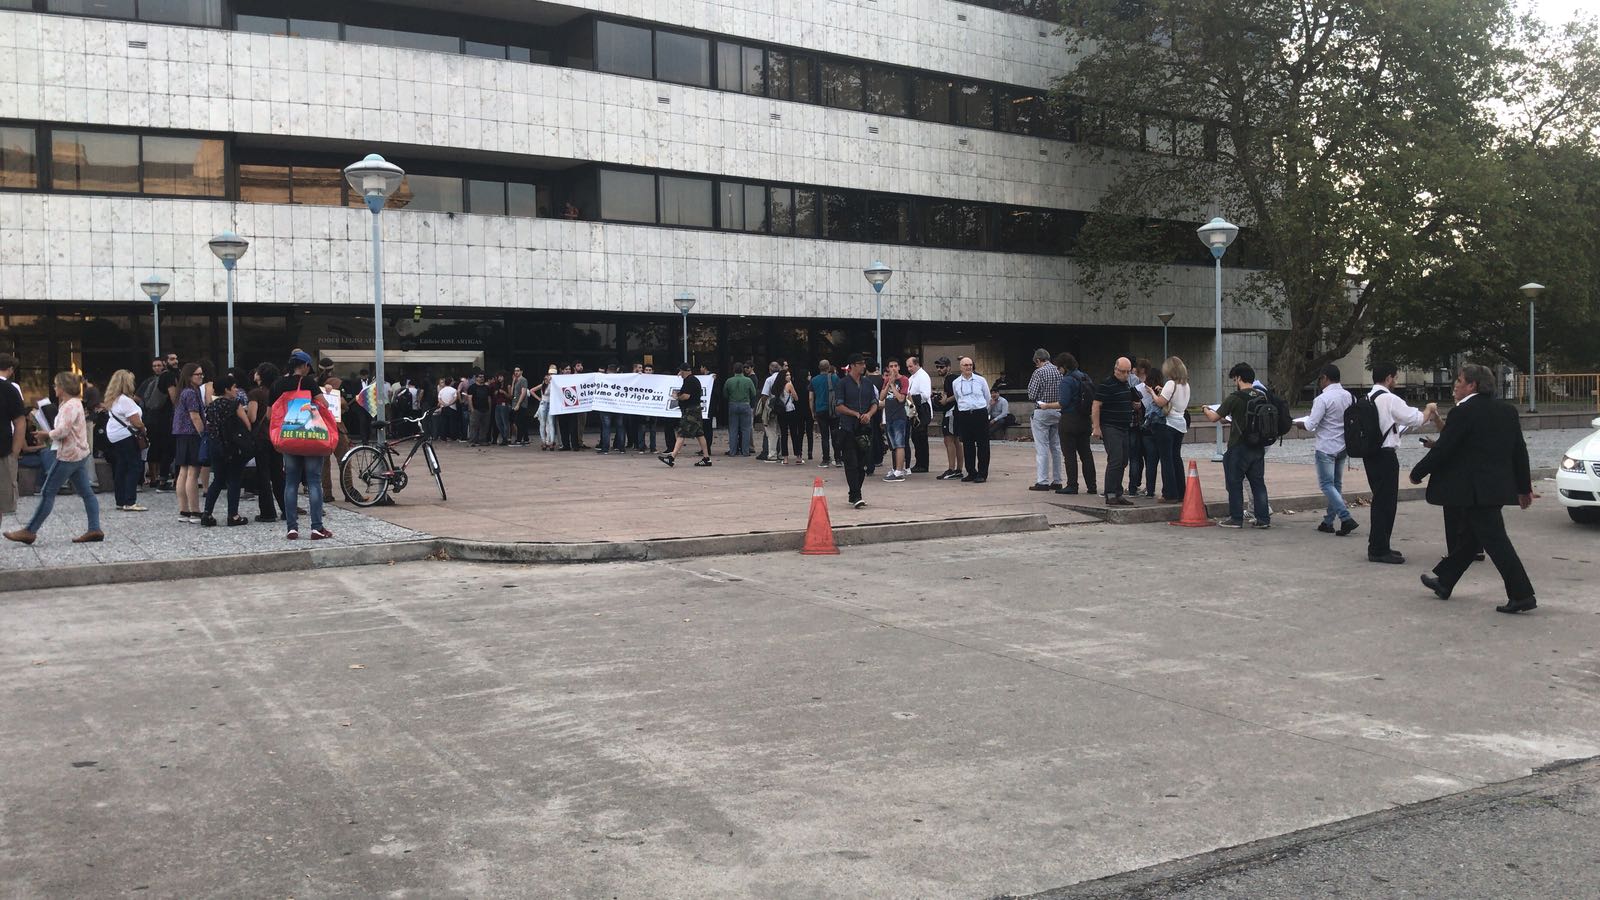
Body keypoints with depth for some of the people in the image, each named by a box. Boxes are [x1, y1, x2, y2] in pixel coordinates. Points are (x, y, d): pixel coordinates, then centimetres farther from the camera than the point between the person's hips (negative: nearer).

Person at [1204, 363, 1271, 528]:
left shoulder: (1234, 398, -13)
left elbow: (1214, 417, -12)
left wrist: (1206, 410, 11)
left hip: (1239, 447, -5)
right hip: (1258, 446, 6)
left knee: (1235, 483, 5)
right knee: (1258, 482, 10)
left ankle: (1236, 519, 8)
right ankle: (1263, 518, 10)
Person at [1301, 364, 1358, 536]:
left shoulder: (1323, 399, -17)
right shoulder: (1350, 397, 4)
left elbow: (1311, 425, -16)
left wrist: (1308, 417, 5)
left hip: (1327, 447, -7)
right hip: (1343, 447, 7)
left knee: (1327, 484, -3)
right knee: (1336, 484, 14)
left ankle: (1346, 518, -16)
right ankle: (1328, 522, 19)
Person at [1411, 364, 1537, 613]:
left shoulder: (1464, 413, -15)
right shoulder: (1507, 410, 10)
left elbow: (1442, 449, -15)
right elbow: (1520, 450, 14)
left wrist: (1417, 473, -1)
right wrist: (1524, 487, 21)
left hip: (1476, 489, -9)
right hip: (1499, 487, 9)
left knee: (1494, 539, -7)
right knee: (1469, 535, 17)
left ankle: (1522, 595, -9)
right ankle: (1444, 580, 30)